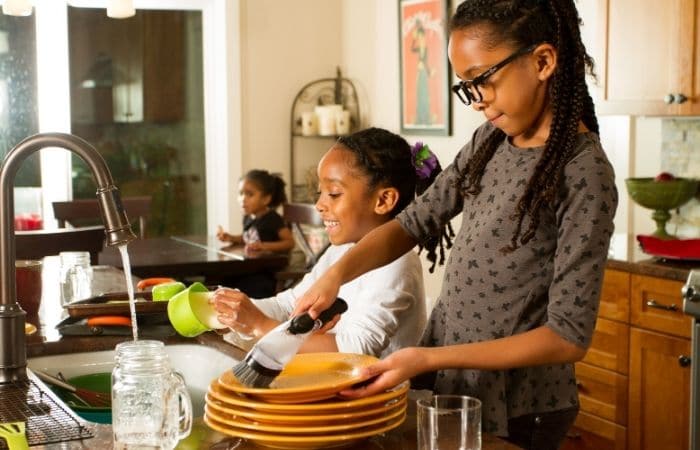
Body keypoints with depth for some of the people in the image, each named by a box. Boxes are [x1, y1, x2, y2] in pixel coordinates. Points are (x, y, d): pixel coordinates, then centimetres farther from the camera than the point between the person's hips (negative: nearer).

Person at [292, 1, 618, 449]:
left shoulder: (585, 172, -21)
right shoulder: (490, 140, 0)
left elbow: (569, 337, -21)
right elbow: (416, 220, 8)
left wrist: (428, 359, -26)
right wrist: (339, 271, -11)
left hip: (513, 414, -6)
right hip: (444, 382, 6)